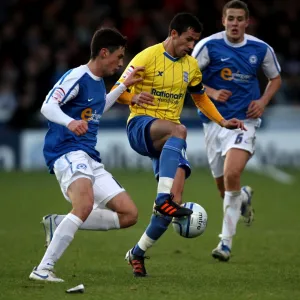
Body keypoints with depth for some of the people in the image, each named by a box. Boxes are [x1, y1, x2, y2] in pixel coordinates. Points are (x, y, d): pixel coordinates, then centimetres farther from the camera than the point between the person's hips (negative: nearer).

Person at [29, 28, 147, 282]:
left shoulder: (98, 82, 20)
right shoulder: (76, 77, -7)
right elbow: (48, 106, -20)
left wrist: (124, 85, 39)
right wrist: (70, 122, -39)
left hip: (91, 160, 9)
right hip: (68, 153, -9)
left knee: (129, 214, 3)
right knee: (86, 204, -36)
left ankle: (59, 224, 5)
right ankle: (43, 270, -34)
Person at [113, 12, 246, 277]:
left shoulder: (190, 65, 13)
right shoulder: (148, 57, -5)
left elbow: (200, 97, 28)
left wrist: (222, 122, 16)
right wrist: (133, 97, -29)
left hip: (168, 138, 6)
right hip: (141, 126, -6)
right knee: (179, 130, -40)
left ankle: (138, 253, 5)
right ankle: (164, 200, -50)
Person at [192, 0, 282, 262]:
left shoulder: (261, 49, -2)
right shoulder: (209, 46, -7)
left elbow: (275, 78, 15)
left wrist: (263, 101, -3)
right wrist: (211, 93, -17)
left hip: (244, 120, -2)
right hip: (214, 121, 2)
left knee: (232, 175, -24)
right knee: (223, 186, 11)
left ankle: (226, 242, -14)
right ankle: (244, 197, 51)